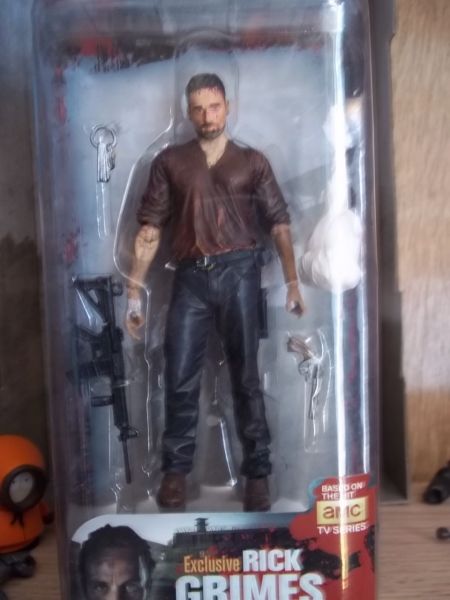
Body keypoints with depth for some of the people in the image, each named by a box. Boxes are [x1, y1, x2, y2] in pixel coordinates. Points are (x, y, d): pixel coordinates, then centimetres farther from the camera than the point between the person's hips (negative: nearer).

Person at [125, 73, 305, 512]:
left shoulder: (252, 162, 11)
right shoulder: (169, 161, 11)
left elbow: (278, 224, 8)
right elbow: (150, 229, 6)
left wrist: (292, 282, 0)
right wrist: (134, 290, 1)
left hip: (239, 273, 0)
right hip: (191, 277, 1)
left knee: (245, 375, 5)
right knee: (180, 378, 2)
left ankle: (257, 472, 16)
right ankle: (176, 469, 18)